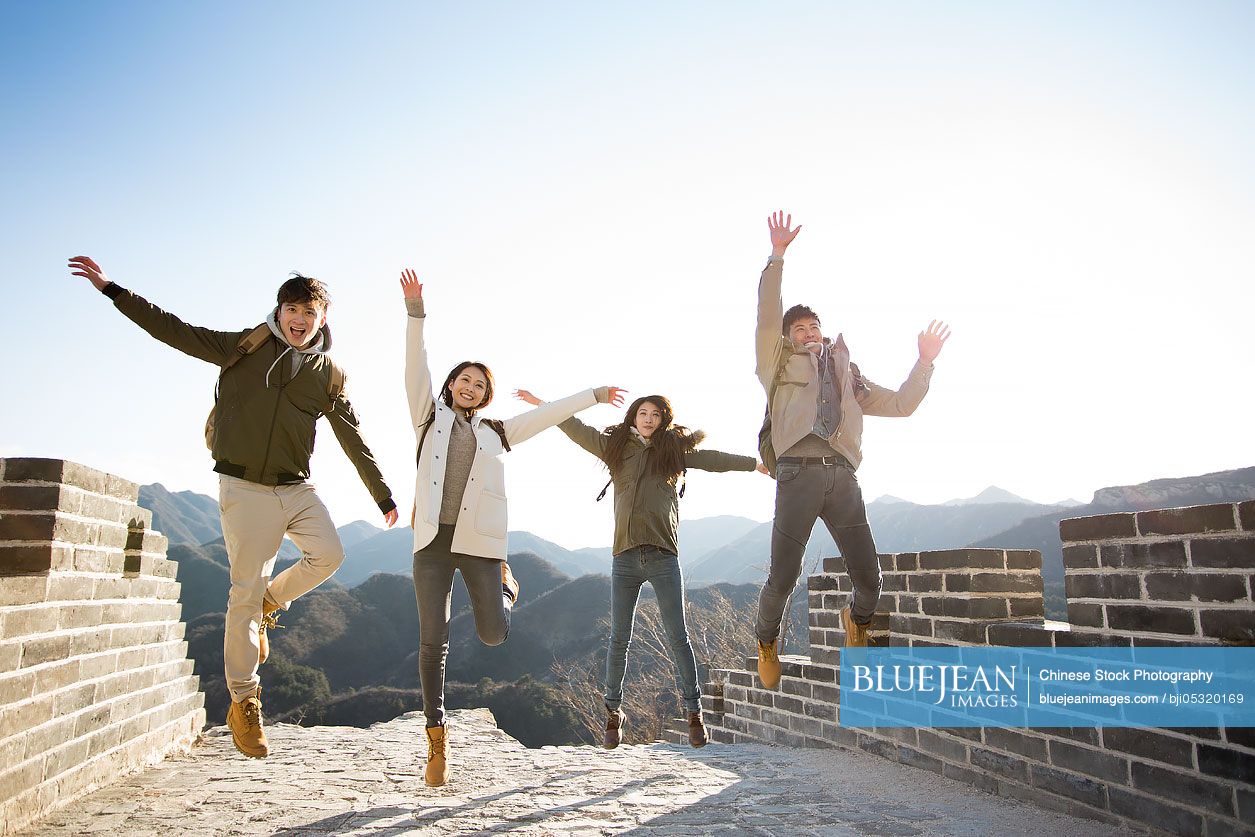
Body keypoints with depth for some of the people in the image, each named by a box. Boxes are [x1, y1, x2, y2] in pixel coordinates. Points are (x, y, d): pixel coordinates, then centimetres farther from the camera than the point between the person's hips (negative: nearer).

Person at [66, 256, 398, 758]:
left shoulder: (329, 376, 7)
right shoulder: (245, 348, 2)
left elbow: (355, 441, 11)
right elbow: (176, 332, 2)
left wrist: (383, 497, 12)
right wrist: (113, 290, -2)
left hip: (296, 488, 3)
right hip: (245, 487, -3)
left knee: (329, 555, -19)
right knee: (246, 592, -3)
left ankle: (269, 603, 13)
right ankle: (243, 703, 10)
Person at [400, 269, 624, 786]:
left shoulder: (497, 432, 17)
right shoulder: (430, 416, 14)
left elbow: (549, 414, 17)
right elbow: (416, 368, 4)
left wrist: (593, 395, 16)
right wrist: (415, 312, -6)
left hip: (480, 542, 1)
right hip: (433, 540, -1)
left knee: (493, 634, -4)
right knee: (433, 643, -4)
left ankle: (505, 586, 32)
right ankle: (436, 739, 7)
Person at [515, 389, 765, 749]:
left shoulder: (675, 450, 11)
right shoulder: (616, 446, 11)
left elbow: (714, 459, 13)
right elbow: (577, 429, 11)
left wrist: (756, 463, 13)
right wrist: (543, 404, 10)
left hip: (664, 558, 0)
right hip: (625, 558, 1)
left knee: (678, 636, 3)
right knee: (619, 638, 6)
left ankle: (694, 712, 13)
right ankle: (613, 713, 20)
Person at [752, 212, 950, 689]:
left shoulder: (848, 377, 29)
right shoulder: (778, 365, 17)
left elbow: (900, 405, 27)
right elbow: (767, 315, 3)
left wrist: (925, 363, 18)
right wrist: (777, 256, -4)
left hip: (842, 476, 4)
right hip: (799, 473, -3)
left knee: (868, 577, 2)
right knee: (782, 578, -8)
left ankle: (857, 619, 38)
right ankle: (766, 641, 23)